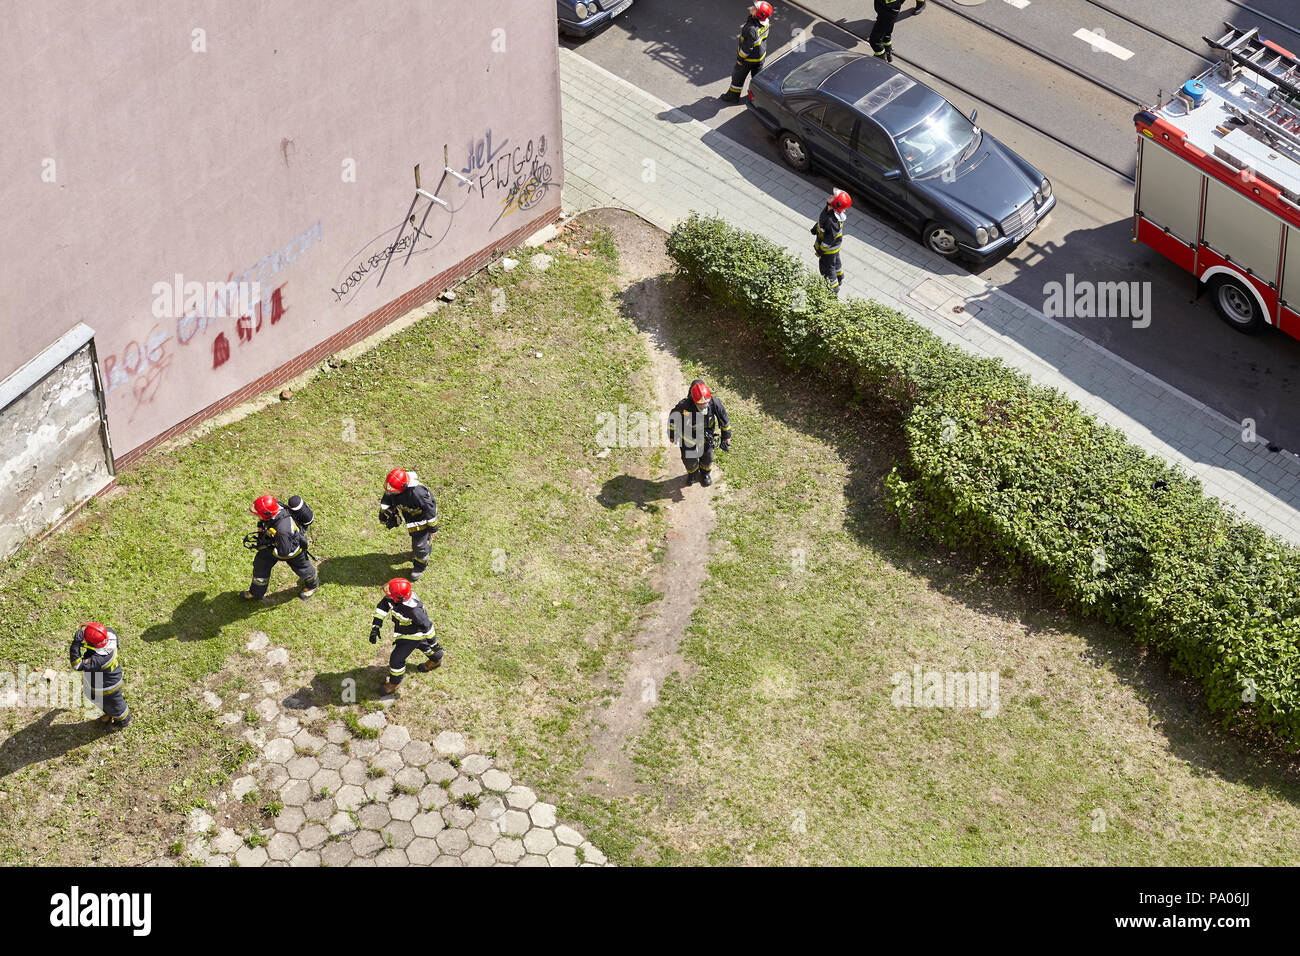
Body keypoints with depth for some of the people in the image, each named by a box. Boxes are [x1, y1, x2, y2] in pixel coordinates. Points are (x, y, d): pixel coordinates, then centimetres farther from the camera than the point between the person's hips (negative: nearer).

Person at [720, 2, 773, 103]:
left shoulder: (752, 29, -40)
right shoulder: (765, 23, -16)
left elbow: (748, 47, -29)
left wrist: (740, 58, -14)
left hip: (749, 58, -7)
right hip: (761, 55, 7)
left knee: (738, 76, 16)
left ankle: (733, 96, 34)